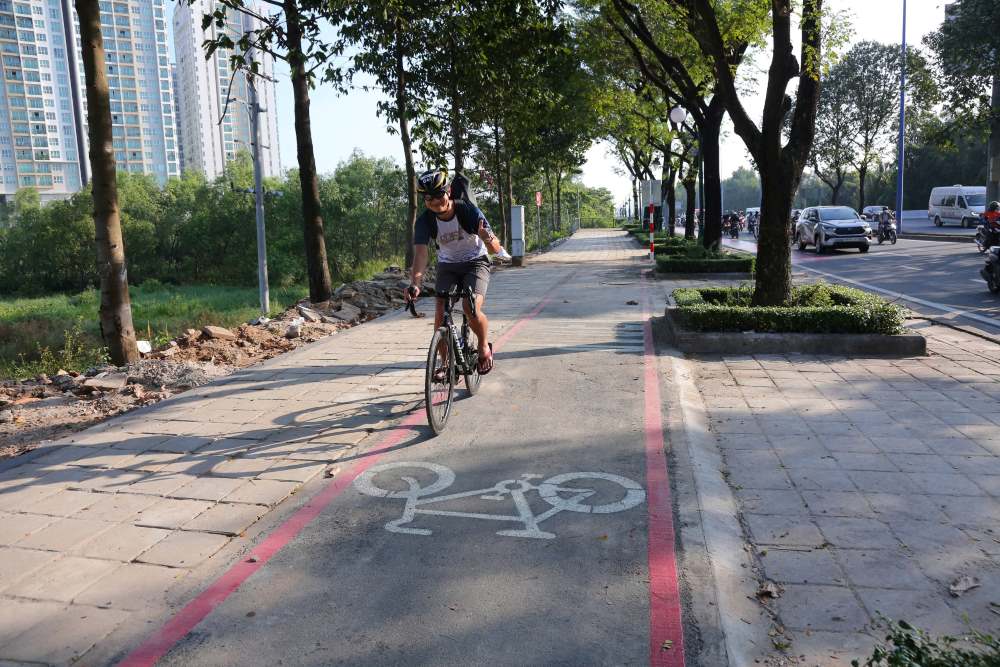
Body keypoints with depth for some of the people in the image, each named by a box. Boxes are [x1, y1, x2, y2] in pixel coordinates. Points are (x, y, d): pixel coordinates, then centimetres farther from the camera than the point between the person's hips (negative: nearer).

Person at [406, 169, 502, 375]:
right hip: (447, 265, 3)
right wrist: (415, 284, -50)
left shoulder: (468, 211, -25)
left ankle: (484, 346, 4)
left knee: (471, 308, -26)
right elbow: (420, 253, -32)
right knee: (440, 314, -13)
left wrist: (488, 238, -52)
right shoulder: (425, 221, -19)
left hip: (476, 262, -3)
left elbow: (496, 249, -27)